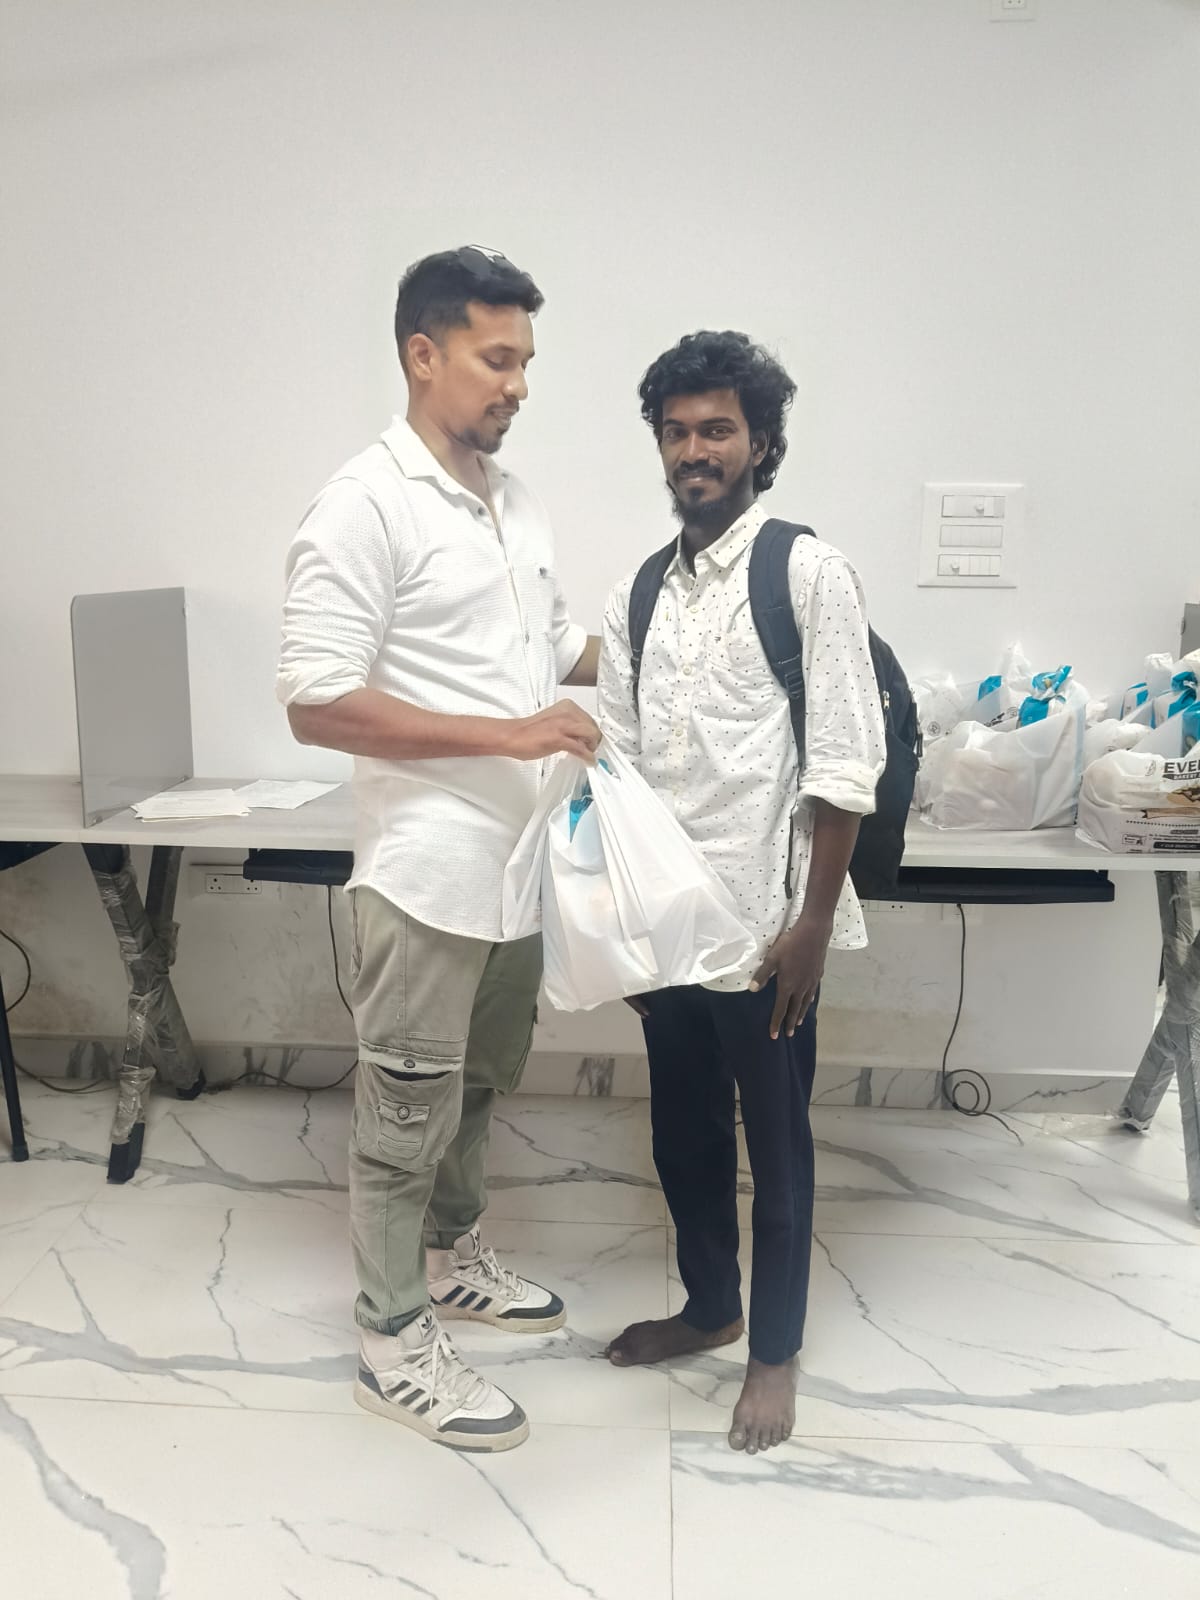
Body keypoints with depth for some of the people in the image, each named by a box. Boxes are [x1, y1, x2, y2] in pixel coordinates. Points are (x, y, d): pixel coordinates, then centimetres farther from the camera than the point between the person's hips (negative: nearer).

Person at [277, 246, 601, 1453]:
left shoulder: (516, 504, 10)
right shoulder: (366, 505, -15)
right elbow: (316, 704, -21)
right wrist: (504, 733, -24)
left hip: (518, 859, 8)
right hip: (427, 868, -8)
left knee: (479, 1086, 22)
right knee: (407, 1111, 6)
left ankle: (449, 1259, 42)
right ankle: (392, 1342, 23)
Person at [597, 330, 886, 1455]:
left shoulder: (810, 574, -8)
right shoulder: (637, 595, 8)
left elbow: (846, 763, -11)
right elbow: (616, 760, 10)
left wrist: (815, 920, -13)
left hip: (763, 918, -5)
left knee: (775, 1141, 10)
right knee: (683, 1128, 19)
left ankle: (775, 1349, 29)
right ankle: (709, 1305, 41)